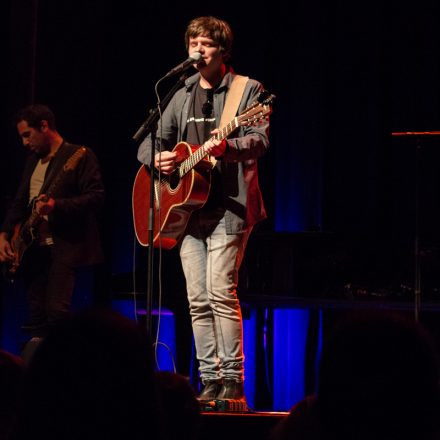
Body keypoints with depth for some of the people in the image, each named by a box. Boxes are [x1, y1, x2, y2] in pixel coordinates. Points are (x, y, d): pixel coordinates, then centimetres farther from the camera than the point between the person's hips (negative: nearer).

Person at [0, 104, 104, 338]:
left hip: (64, 246, -8)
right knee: (37, 317, 6)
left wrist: (56, 205, -24)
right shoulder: (32, 161, 19)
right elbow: (19, 202, 22)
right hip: (33, 248, 8)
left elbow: (96, 196, -14)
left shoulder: (79, 155, -5)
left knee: (57, 311, -18)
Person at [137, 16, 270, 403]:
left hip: (228, 205, -6)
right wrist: (158, 157, -6)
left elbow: (260, 140, -14)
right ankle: (211, 382, 6)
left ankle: (234, 382, -13)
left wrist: (226, 147, -34)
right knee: (198, 300, 3)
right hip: (187, 207, 6)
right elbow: (149, 142, 18)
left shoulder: (247, 90, 0)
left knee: (220, 291, -16)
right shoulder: (182, 96, 17)